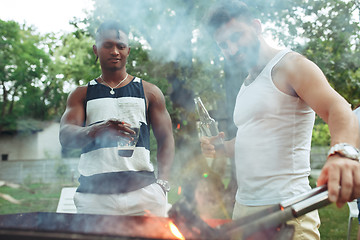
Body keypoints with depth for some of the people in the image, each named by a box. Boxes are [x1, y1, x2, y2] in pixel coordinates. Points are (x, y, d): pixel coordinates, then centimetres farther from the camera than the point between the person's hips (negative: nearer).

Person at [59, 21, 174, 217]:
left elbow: (165, 139, 12)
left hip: (142, 191, 0)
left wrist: (162, 183, -2)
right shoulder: (81, 95, 15)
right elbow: (65, 136, 1)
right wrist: (97, 131, -21)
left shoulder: (149, 92, 15)